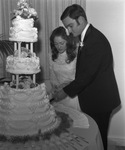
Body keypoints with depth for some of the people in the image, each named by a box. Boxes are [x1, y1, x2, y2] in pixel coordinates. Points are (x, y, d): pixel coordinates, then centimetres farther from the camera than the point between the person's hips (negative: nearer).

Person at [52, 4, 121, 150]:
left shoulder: (96, 39, -22)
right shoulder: (85, 37, 8)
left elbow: (88, 74, -24)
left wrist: (66, 91, -17)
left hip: (100, 100, -8)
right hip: (92, 99, 9)